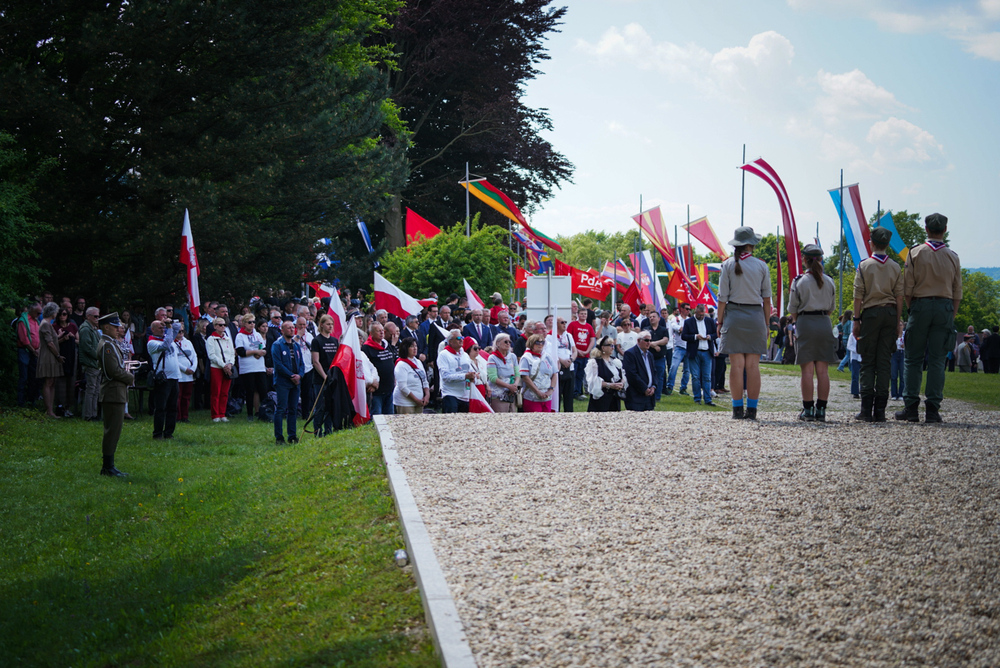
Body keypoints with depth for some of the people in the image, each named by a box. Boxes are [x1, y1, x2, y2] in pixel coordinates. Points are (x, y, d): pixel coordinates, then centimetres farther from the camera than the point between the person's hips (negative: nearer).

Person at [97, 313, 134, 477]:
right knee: (112, 430, -8)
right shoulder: (107, 345, -15)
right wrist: (130, 378, -7)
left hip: (116, 394, 11)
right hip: (113, 394, -11)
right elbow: (114, 370, -21)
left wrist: (127, 378, 8)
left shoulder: (111, 344, 18)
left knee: (113, 430, 12)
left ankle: (108, 466, 16)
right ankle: (108, 466, -6)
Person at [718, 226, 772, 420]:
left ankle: (738, 409, -3)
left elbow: (722, 298, -3)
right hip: (756, 316, 1)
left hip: (734, 315, -1)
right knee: (753, 365, 1)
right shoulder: (761, 265, 3)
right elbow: (767, 298, 4)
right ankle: (752, 409, 0)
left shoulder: (728, 265, -1)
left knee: (737, 365, -2)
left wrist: (720, 322, 4)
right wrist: (766, 323, 11)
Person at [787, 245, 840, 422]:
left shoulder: (799, 281, -5)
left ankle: (808, 409, -4)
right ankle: (821, 410, 3)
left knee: (807, 370, -3)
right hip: (825, 324, 3)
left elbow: (792, 309, 1)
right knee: (823, 370, 3)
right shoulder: (829, 282, 6)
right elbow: (831, 307, 14)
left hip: (805, 323, -3)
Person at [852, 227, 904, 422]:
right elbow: (899, 297, 6)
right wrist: (898, 321, 11)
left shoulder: (864, 265, -1)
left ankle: (866, 409, -5)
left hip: (871, 313, -2)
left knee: (867, 362, 0)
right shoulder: (895, 267, 6)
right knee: (884, 361, 3)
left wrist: (856, 319, 2)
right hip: (890, 313, 2)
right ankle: (880, 409, 0)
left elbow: (858, 296, -3)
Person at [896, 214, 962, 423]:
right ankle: (933, 409, -2)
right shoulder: (952, 256, 6)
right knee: (937, 360, 2)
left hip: (920, 305, -2)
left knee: (913, 359, 3)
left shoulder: (916, 253, 0)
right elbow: (957, 292, 7)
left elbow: (907, 289, -2)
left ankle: (911, 408, 0)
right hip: (945, 307, 2)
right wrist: (951, 317, 13)